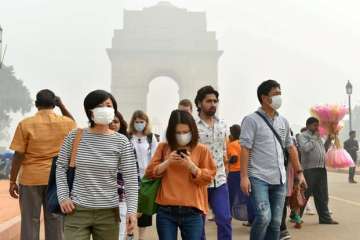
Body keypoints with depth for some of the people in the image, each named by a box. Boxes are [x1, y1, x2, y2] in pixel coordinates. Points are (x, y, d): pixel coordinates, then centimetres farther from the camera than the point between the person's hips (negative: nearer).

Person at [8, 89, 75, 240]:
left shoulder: (25, 124, -7)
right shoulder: (66, 123, -1)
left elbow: (18, 155, -8)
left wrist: (12, 181, 0)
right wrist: (62, 105, 14)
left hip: (31, 178, -2)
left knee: (30, 221, 7)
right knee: (55, 221, 8)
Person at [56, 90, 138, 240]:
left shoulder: (121, 142, -4)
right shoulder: (75, 136, -2)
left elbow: (130, 178, -4)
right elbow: (61, 167, 7)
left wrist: (132, 209, -12)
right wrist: (63, 197, -2)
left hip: (108, 212, 0)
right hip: (77, 210, 0)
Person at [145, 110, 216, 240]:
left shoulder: (202, 150, 3)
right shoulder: (163, 147, 7)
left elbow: (208, 177, 0)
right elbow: (150, 172, 4)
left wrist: (191, 165, -15)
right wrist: (167, 162, -11)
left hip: (192, 212, -1)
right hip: (166, 211, 1)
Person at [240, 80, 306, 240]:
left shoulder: (283, 121, 13)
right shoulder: (251, 120, -6)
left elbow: (290, 148, 18)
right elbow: (245, 149, -11)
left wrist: (299, 172, 14)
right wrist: (244, 176, -17)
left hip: (279, 179, 6)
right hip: (258, 178, -6)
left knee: (275, 222, 8)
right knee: (264, 217, -17)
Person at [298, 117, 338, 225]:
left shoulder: (318, 137, 21)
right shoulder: (303, 136, -3)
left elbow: (323, 150, 27)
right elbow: (305, 148, -21)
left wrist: (329, 140, 15)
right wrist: (314, 138, -11)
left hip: (321, 169, 8)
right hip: (310, 169, -7)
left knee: (322, 195, 12)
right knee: (305, 194, -3)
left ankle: (325, 218, 20)